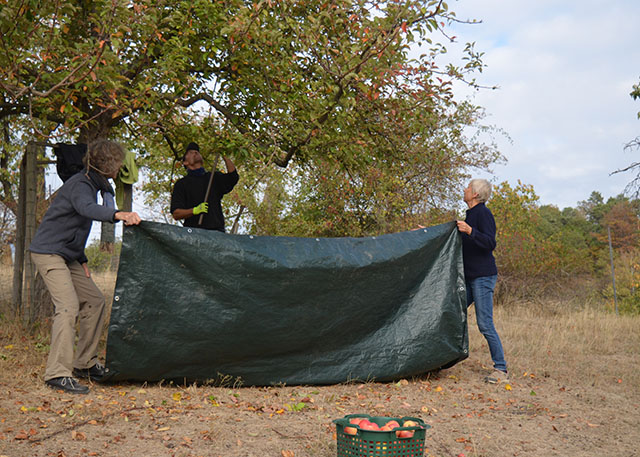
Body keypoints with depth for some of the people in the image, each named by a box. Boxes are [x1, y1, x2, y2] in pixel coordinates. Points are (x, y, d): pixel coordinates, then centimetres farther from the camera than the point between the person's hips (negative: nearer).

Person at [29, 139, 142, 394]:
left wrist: (82, 260, 16)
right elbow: (87, 209, -41)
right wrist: (119, 214, -59)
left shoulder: (92, 185, 12)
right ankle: (58, 373, -17)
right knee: (68, 306, -20)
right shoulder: (79, 185, -17)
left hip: (67, 256, 10)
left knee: (94, 301, 9)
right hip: (48, 252, -10)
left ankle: (84, 364, 18)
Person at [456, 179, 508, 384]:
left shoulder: (483, 213, -11)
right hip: (470, 277, 10)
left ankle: (501, 369, 0)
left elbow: (490, 243, -21)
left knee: (485, 324, -9)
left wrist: (470, 231, -34)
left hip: (483, 276, -9)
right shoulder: (471, 214, 18)